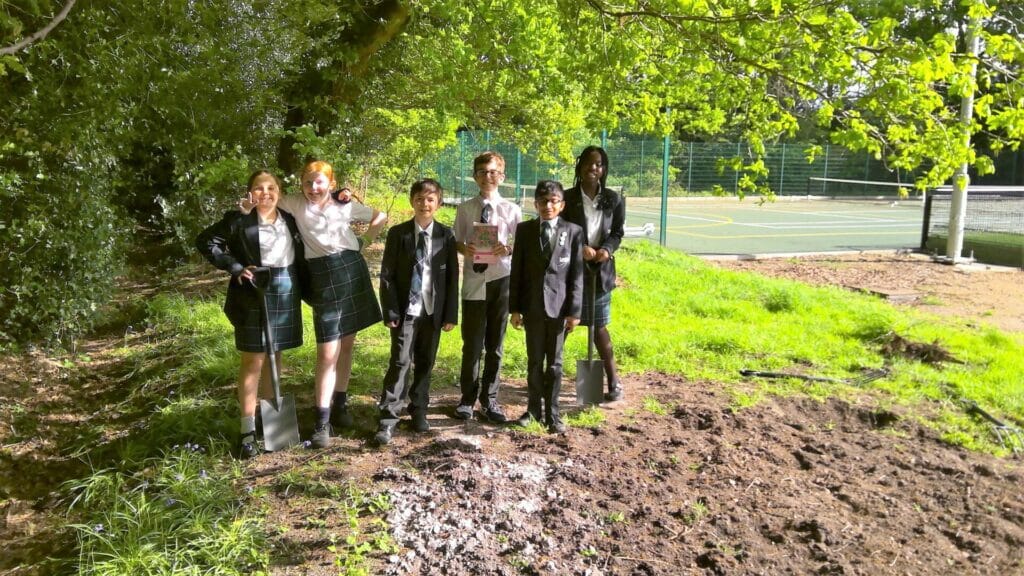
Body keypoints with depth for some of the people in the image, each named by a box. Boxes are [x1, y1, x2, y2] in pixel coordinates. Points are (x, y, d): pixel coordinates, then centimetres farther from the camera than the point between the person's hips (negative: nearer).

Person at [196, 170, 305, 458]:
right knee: (253, 360, -2)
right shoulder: (238, 219, -5)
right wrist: (235, 267, -13)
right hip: (253, 293, -5)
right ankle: (248, 430, 3)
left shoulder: (290, 219, 9)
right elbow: (205, 241, -5)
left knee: (274, 356, 13)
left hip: (286, 294, 5)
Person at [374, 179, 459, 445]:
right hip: (405, 310, -2)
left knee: (425, 363, 11)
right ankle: (388, 419, -3)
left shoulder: (446, 235, 3)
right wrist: (391, 311, -9)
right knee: (399, 362, -6)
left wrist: (450, 313, 0)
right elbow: (387, 276, -2)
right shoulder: (397, 233, -1)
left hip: (433, 311, 2)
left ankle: (418, 410, 26)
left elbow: (452, 277, 4)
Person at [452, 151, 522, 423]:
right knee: (472, 345, 6)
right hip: (473, 281, 0)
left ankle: (489, 399, 25)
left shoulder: (512, 210, -1)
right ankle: (468, 398, 24)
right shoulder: (465, 208, 2)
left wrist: (508, 249, -18)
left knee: (495, 345, 11)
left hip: (501, 281, 0)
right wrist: (464, 248, -15)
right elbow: (457, 242, 6)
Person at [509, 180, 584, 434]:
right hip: (532, 306, 2)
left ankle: (552, 414, 16)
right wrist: (514, 308, 0)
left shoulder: (573, 232, 0)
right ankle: (533, 409, 25)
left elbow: (577, 275, -2)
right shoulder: (524, 230, 4)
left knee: (554, 363, 6)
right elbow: (517, 271, 4)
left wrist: (574, 311, -7)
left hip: (559, 306, -1)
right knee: (534, 361, 11)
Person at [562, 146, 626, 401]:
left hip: (600, 269, 1)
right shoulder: (567, 198, -2)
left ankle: (613, 380, 18)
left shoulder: (613, 199, 3)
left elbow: (618, 232, 6)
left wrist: (607, 249, -14)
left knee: (599, 326, 6)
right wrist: (579, 248, -19)